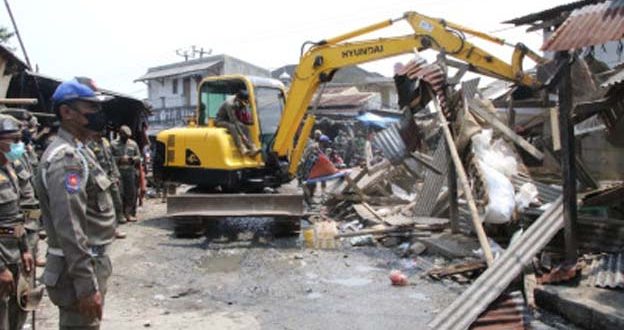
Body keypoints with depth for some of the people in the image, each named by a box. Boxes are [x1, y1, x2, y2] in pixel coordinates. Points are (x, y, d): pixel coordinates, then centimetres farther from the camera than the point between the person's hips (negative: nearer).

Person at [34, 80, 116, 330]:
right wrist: (87, 287, -26)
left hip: (91, 262, 10)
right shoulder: (65, 158, -21)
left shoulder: (78, 150, 12)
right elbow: (69, 230, -27)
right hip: (78, 270, -10)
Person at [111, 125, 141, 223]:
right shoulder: (114, 144, 4)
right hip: (118, 172, -2)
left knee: (131, 193, 2)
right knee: (120, 193, -5)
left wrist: (132, 159, -7)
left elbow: (138, 157, 13)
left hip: (131, 172, 3)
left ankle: (130, 213, 9)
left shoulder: (133, 144, 12)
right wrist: (120, 159, -13)